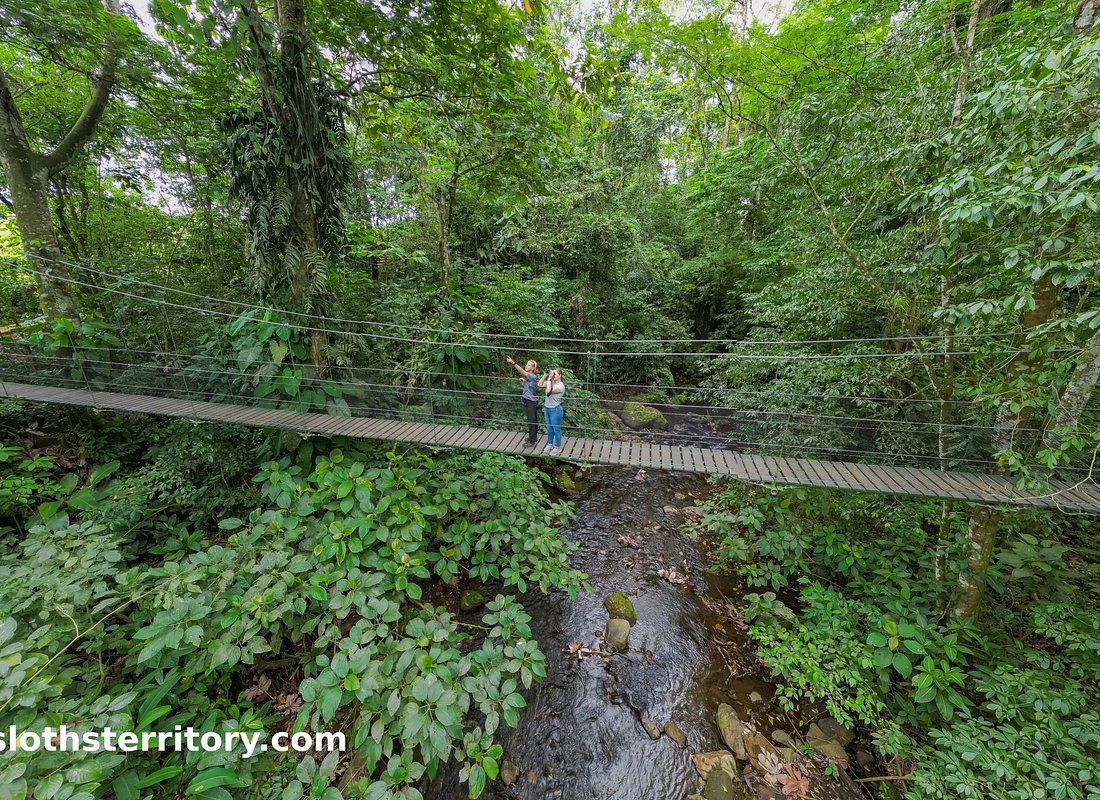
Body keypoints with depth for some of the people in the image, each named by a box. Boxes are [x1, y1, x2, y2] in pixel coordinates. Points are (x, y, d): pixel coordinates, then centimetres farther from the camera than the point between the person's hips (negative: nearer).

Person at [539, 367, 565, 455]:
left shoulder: (561, 386, -20)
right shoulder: (551, 382, 3)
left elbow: (549, 391, -31)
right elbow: (540, 384, 2)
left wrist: (549, 378, -26)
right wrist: (545, 375, -7)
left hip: (555, 410, -8)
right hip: (547, 408, 8)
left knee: (556, 429, 6)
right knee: (549, 428, 20)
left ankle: (557, 447, 20)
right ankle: (550, 444, 36)